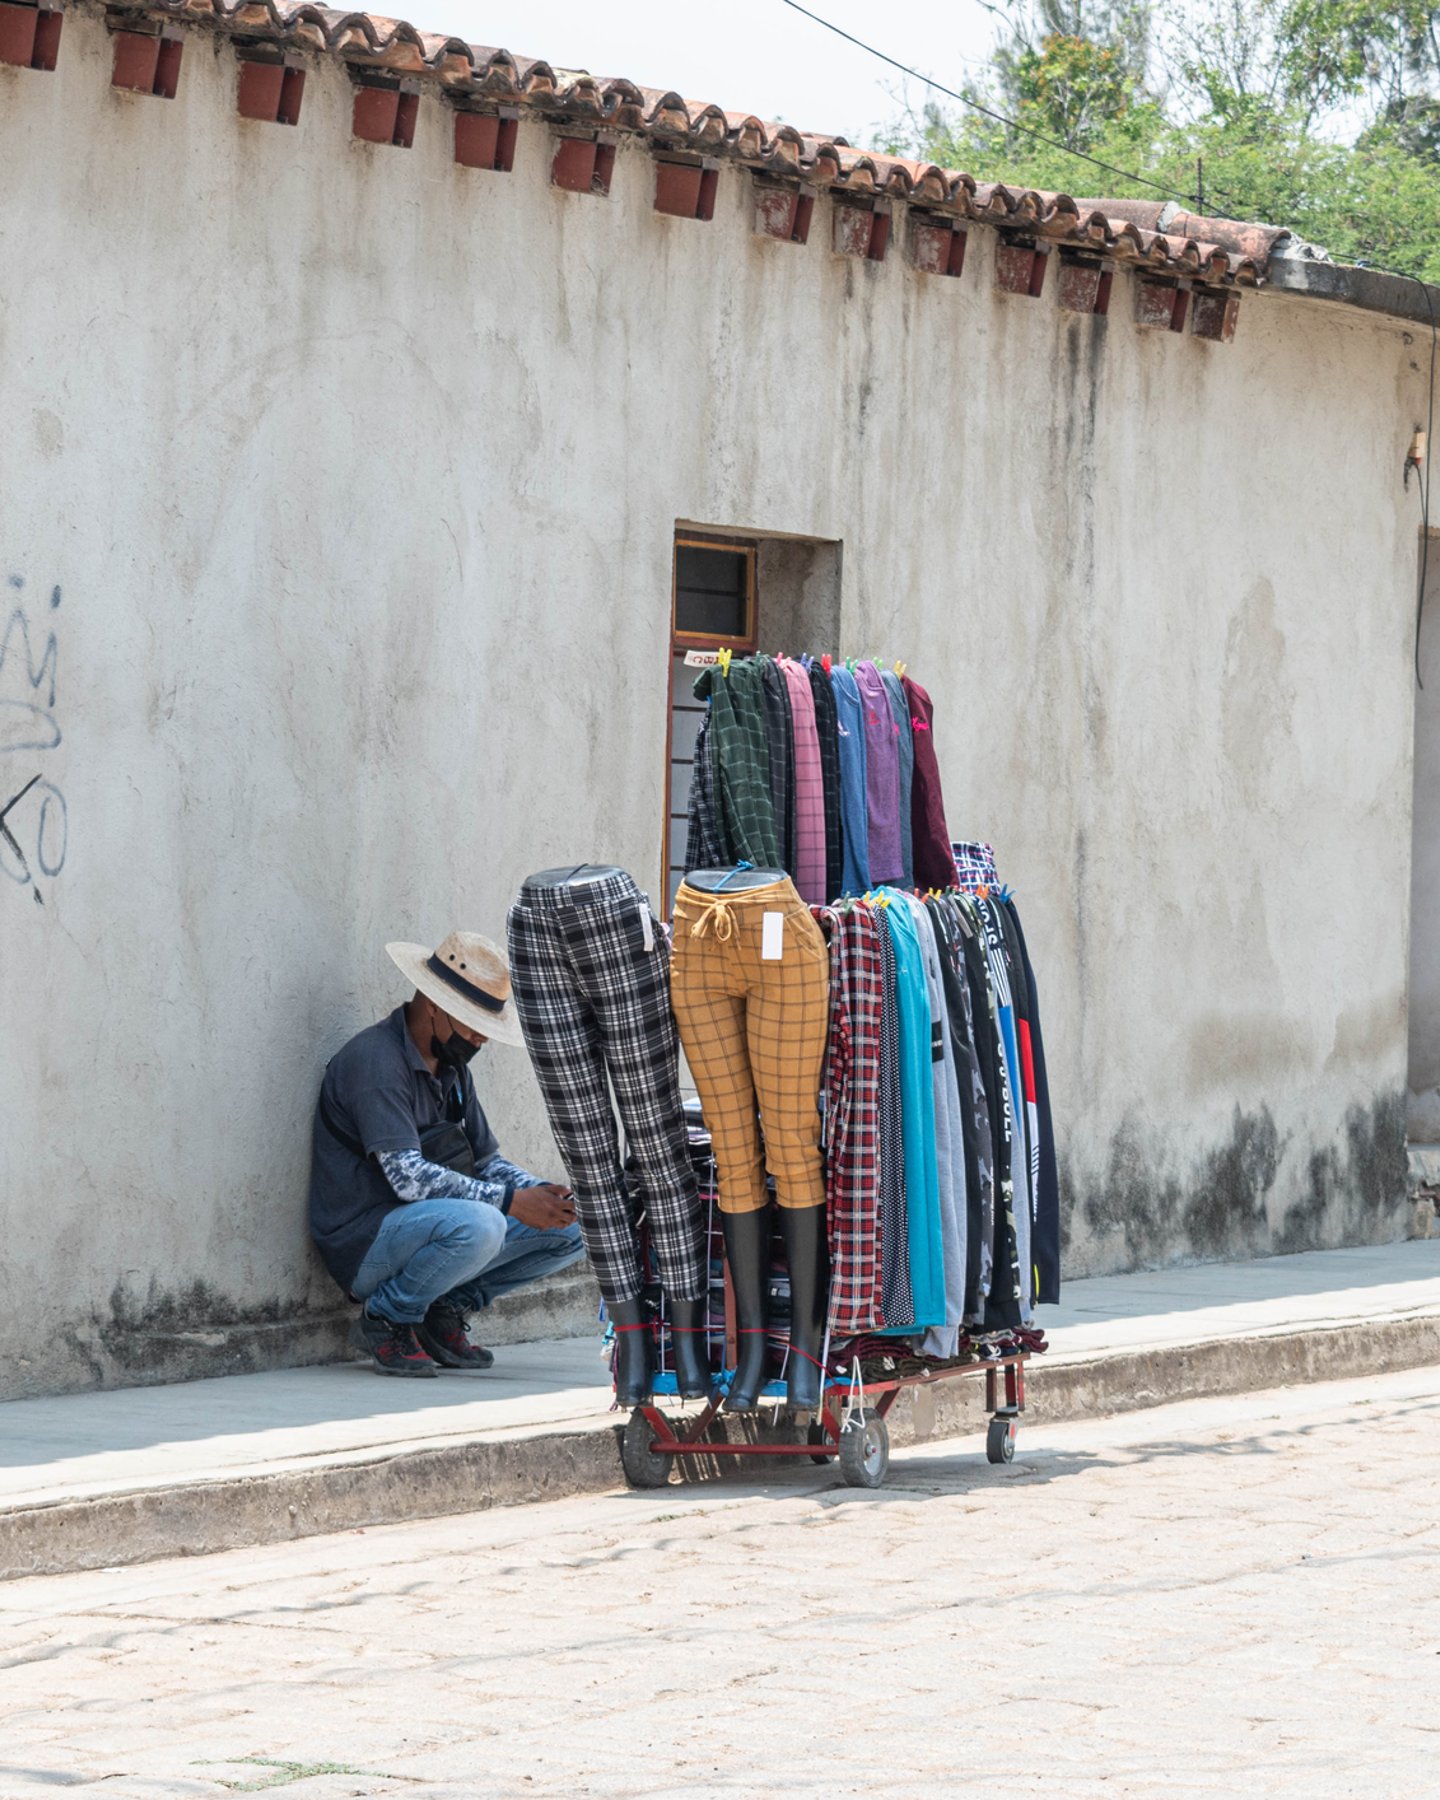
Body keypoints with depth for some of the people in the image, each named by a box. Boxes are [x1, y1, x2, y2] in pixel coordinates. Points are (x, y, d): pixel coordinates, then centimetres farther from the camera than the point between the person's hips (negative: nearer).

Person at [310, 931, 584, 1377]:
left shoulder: (451, 1067, 14)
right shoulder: (375, 1060, -16)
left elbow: (487, 1161, 16)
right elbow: (407, 1176, -24)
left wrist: (541, 1192, -6)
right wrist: (512, 1202, -25)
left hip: (427, 1229, 9)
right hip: (366, 1242, -9)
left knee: (570, 1227, 1)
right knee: (478, 1225, -36)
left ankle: (446, 1310, 7)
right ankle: (385, 1319, -11)